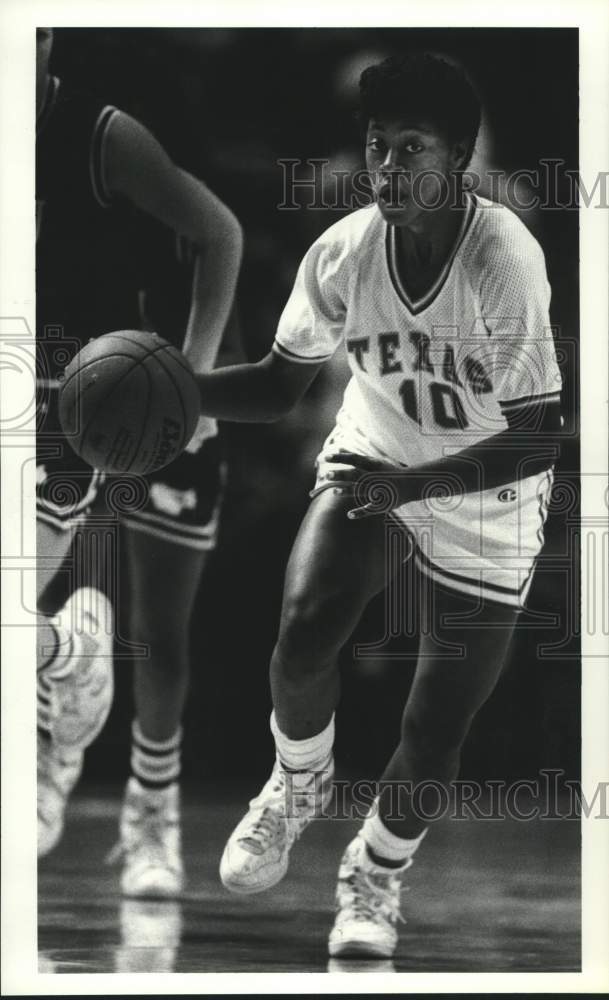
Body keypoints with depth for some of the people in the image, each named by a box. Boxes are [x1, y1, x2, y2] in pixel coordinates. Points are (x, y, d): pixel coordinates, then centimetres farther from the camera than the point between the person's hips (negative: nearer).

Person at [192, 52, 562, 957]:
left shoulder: (504, 262, -30)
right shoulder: (343, 253, -17)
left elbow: (536, 440, -26)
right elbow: (281, 384, 0)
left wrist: (407, 484, -34)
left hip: (483, 502, -3)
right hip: (369, 462, 3)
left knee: (435, 730, 0)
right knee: (301, 641, -20)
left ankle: (376, 877, 31)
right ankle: (300, 786, 15)